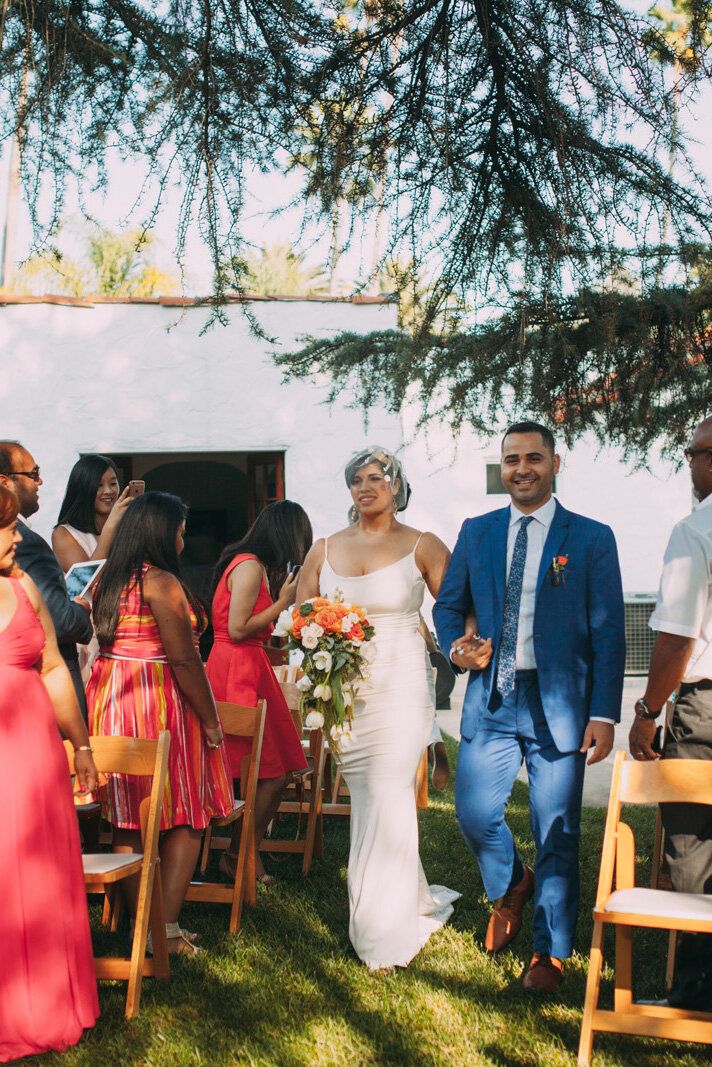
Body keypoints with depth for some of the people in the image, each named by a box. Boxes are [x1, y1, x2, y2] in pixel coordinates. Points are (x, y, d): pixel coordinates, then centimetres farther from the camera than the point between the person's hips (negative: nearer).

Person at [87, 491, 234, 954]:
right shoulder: (160, 582, -15)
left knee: (129, 819, 10)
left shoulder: (108, 579, 9)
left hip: (110, 702, 8)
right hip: (159, 703, -8)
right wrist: (211, 724, -10)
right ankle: (167, 929, 3)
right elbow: (184, 660, -16)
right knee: (185, 816, 4)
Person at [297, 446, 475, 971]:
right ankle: (415, 902, 29)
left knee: (388, 799, -9)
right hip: (344, 688, 4)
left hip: (401, 686, -4)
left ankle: (385, 935, 1)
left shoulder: (423, 547, -1)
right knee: (366, 800, 10)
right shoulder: (325, 550, 10)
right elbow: (301, 616, 16)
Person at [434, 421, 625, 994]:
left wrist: (604, 714, -9)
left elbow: (609, 633, -3)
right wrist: (455, 645, -5)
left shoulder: (592, 538, -1)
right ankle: (511, 887, 35)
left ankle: (551, 952, 22)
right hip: (490, 698, 3)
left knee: (557, 834, 3)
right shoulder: (476, 532, 8)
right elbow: (448, 605, 17)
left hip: (559, 704, -3)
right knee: (474, 813, 1)